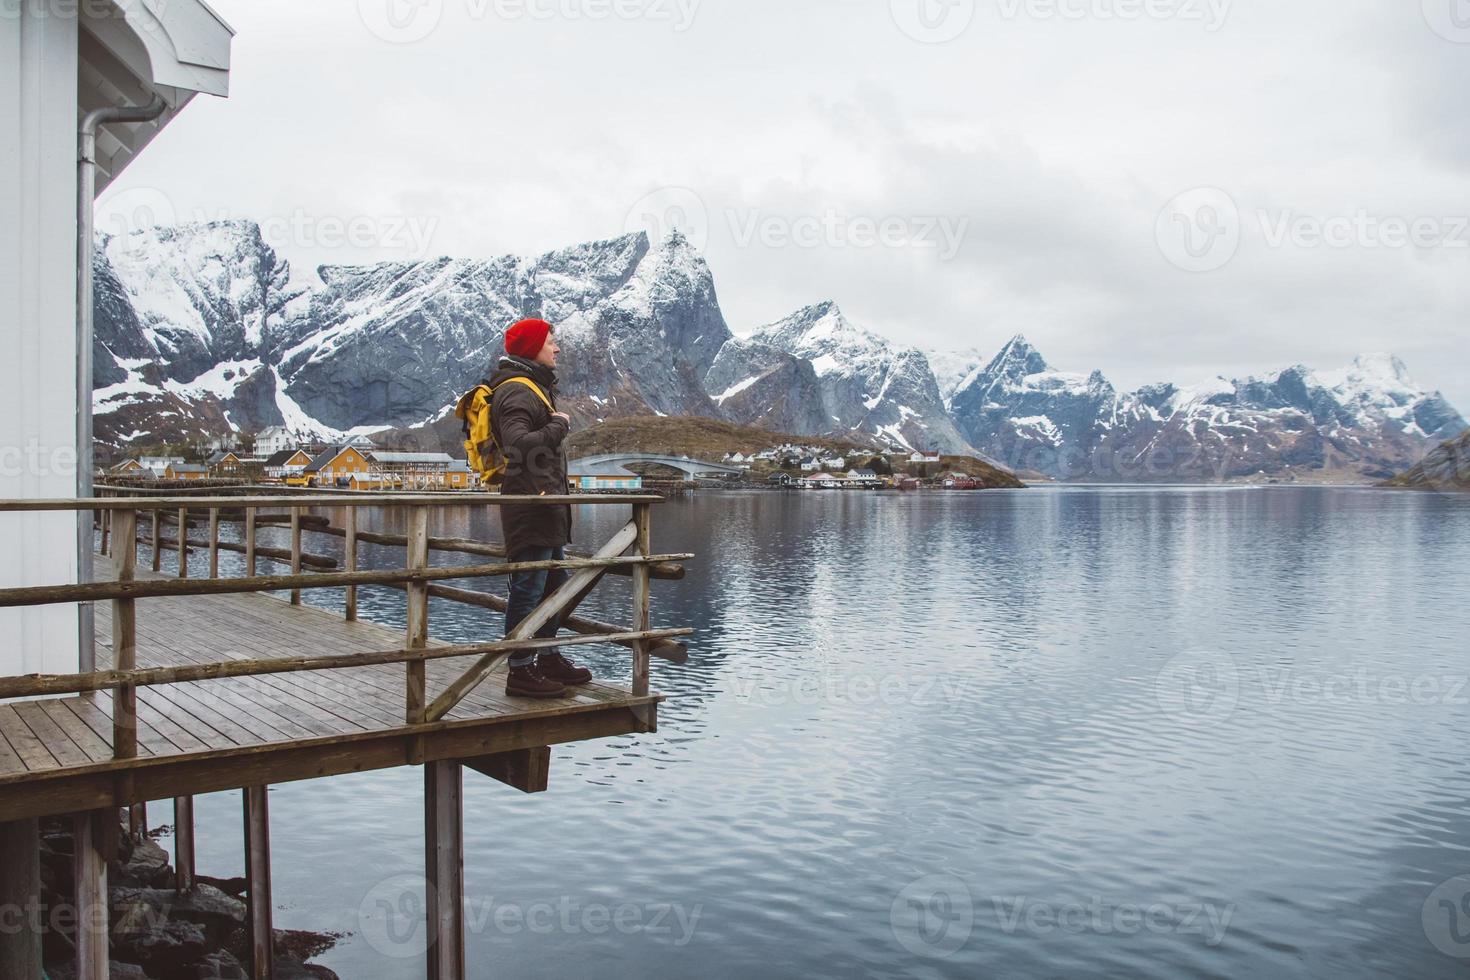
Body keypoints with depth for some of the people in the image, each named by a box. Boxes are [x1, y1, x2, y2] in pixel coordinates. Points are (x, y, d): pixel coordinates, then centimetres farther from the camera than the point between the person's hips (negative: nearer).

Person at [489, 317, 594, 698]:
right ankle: (521, 671, -1)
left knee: (555, 584, 18)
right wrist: (559, 425, -18)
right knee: (528, 588, -7)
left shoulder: (535, 387, 20)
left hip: (546, 505, 11)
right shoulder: (517, 392, -15)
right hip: (529, 505, -11)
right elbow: (519, 444, -29)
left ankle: (549, 657, 30)